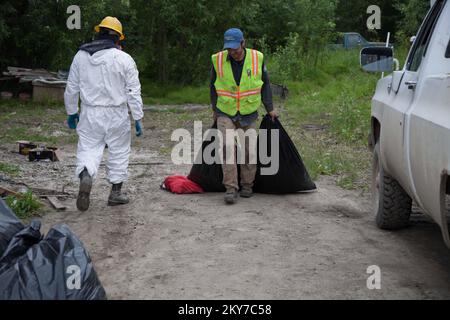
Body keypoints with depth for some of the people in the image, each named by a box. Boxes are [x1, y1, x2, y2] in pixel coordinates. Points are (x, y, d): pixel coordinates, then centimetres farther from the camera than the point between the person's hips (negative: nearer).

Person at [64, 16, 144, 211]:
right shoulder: (124, 59, -6)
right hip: (116, 115, -1)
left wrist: (71, 112, 19)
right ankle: (116, 192, 21)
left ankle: (85, 177, -26)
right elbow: (133, 92, -5)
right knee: (119, 152, 13)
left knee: (88, 149, 4)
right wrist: (138, 118, 2)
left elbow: (71, 88, 8)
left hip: (90, 114, 2)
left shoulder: (81, 56, 2)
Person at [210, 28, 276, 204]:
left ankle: (247, 186, 22)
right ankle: (231, 188, -13)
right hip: (225, 114, -1)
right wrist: (215, 110, 17)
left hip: (249, 115, 1)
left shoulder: (257, 58, -6)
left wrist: (269, 108, 8)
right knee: (227, 147, -16)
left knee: (249, 151, 5)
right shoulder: (218, 60, -6)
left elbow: (265, 84, 7)